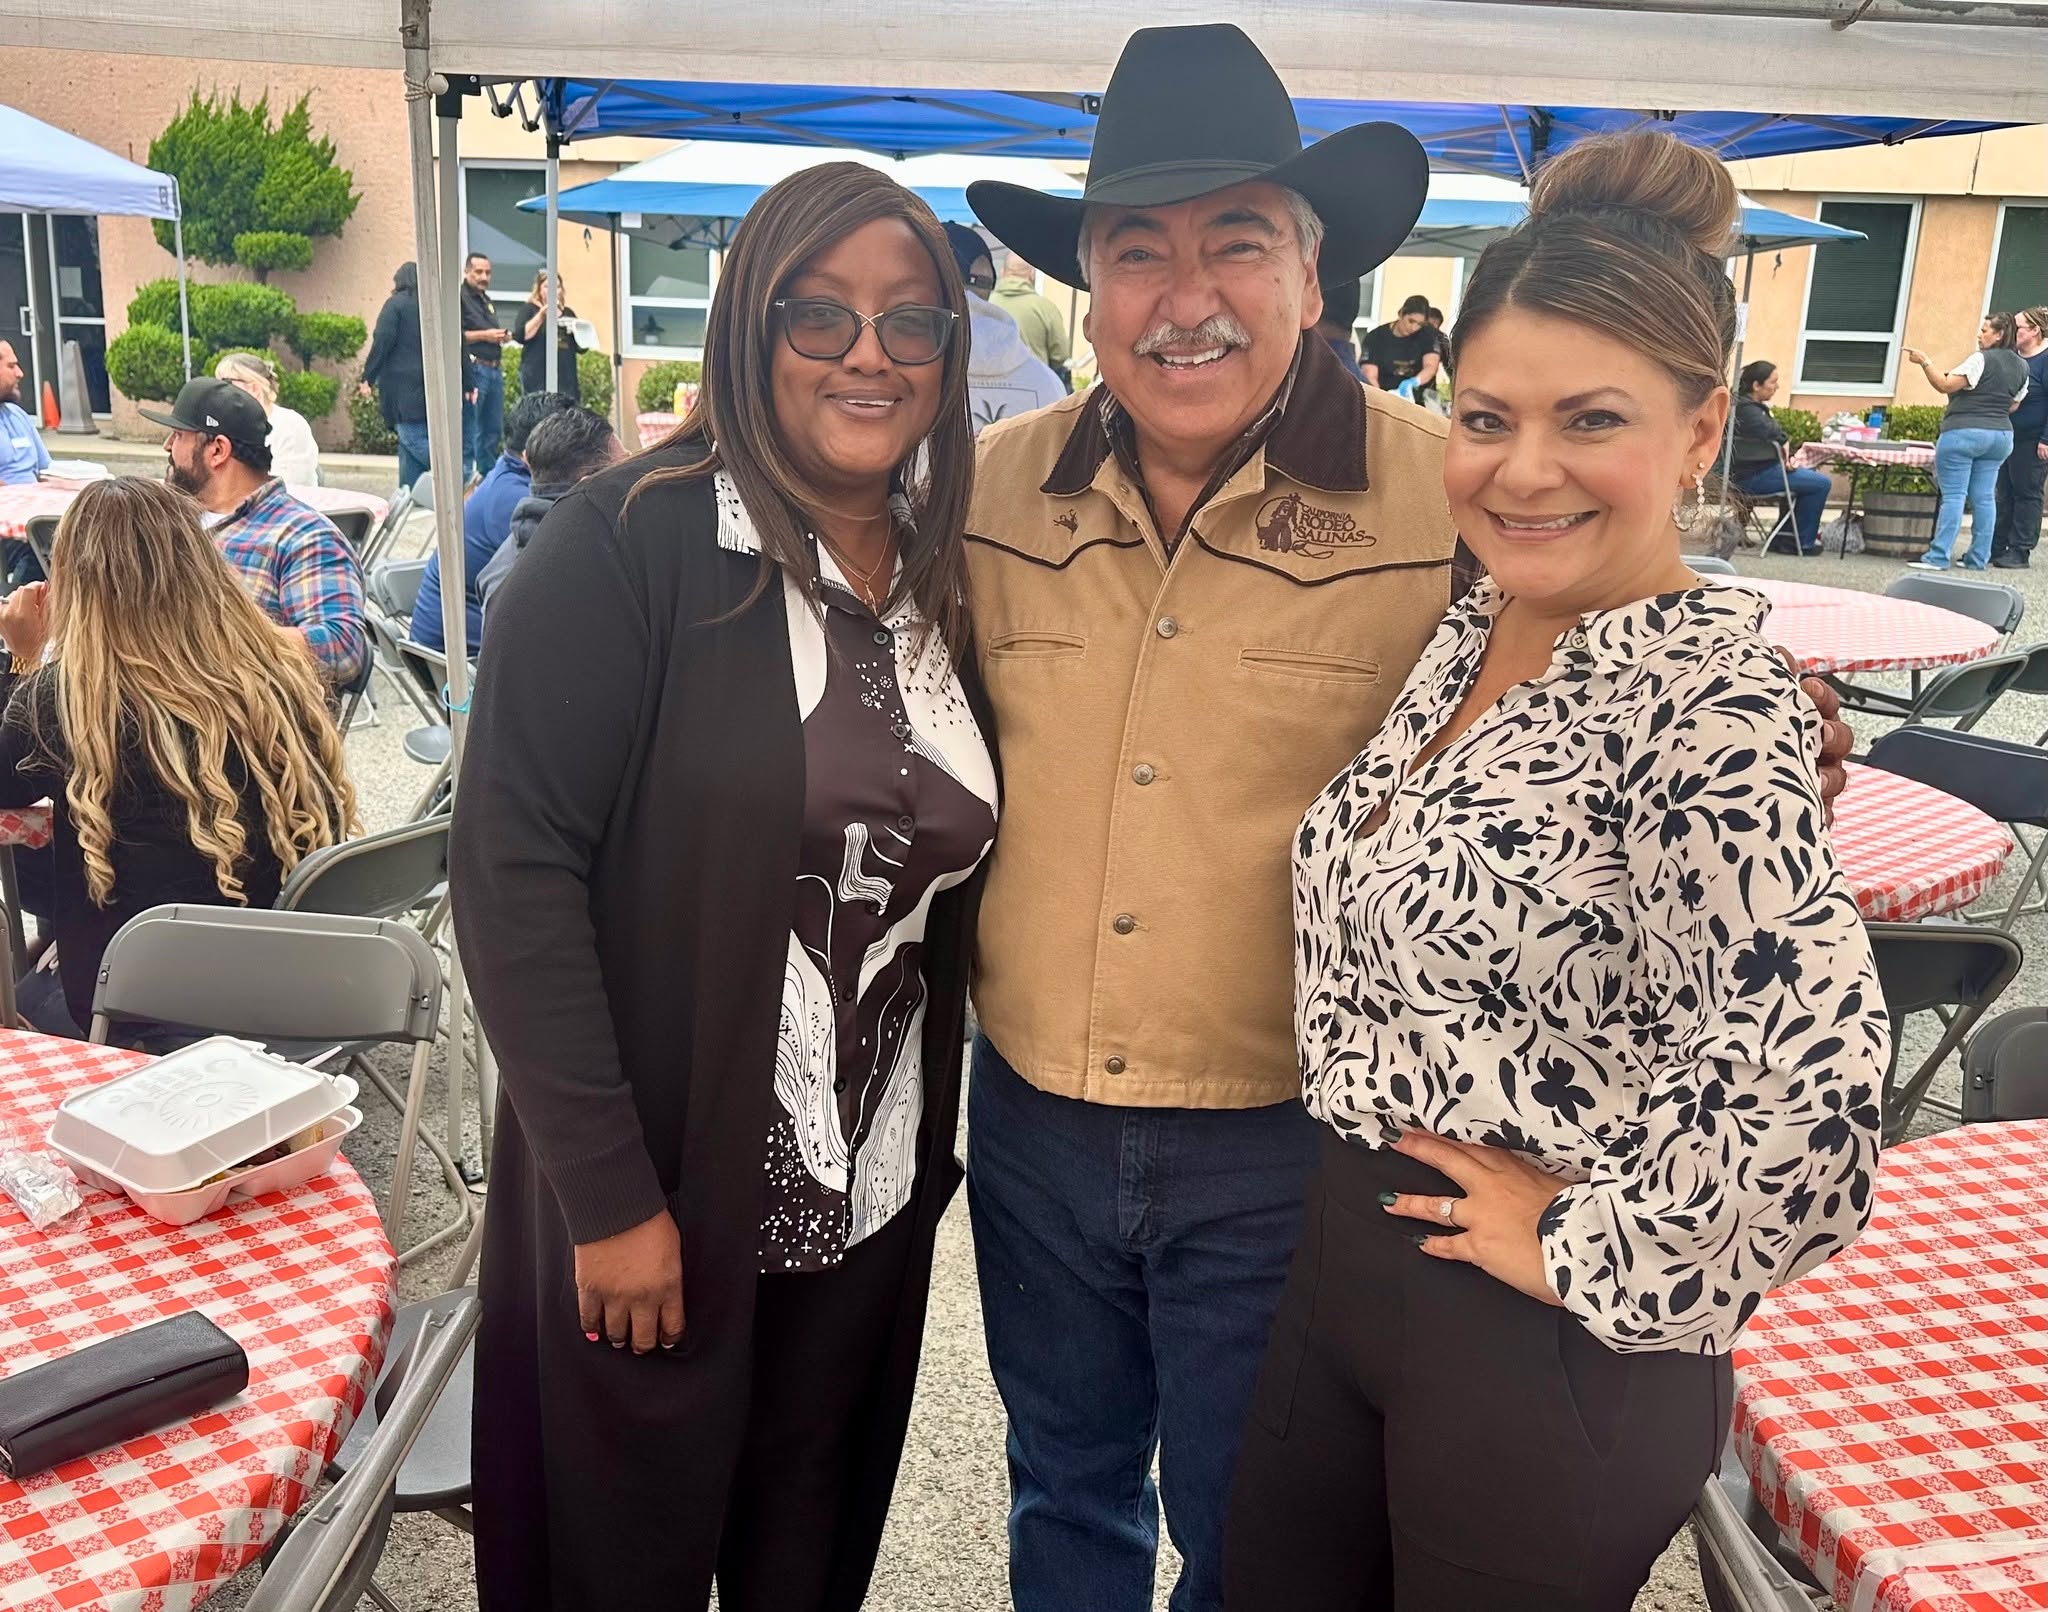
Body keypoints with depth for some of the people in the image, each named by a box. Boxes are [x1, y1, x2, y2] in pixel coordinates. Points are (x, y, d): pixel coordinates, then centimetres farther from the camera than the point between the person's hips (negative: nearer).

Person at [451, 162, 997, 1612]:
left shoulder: (946, 576, 4)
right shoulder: (633, 543, -13)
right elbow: (513, 867, -17)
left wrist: (932, 1143, 5)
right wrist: (611, 1194, -17)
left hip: (875, 1206, 5)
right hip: (645, 1202, -4)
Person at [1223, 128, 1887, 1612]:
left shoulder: (1706, 699, -22)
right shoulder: (1476, 630, 2)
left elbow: (1810, 1082, -31)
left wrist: (1590, 1257, -18)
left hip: (1545, 1342, -7)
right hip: (1350, 1253, 8)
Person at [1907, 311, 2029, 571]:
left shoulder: (1981, 360, -12)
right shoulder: (2021, 367, 13)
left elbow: (1945, 386, -17)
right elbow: (2013, 405, 19)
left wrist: (1924, 362, -12)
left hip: (1964, 432, -7)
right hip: (2001, 435, 7)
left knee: (1953, 495, -8)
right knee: (1984, 497, 8)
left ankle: (1938, 557, -10)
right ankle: (1979, 558, 10)